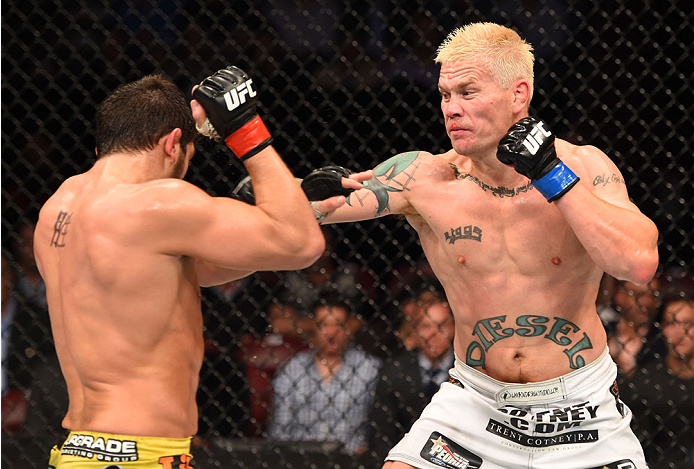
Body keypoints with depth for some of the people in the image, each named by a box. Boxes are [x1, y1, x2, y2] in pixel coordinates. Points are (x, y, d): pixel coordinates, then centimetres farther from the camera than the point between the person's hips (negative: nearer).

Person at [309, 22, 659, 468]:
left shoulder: (583, 167, -10)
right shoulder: (427, 177, -8)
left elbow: (640, 263, -25)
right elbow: (309, 206, -9)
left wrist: (552, 176, -26)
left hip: (580, 411, -1)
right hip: (476, 405, 1)